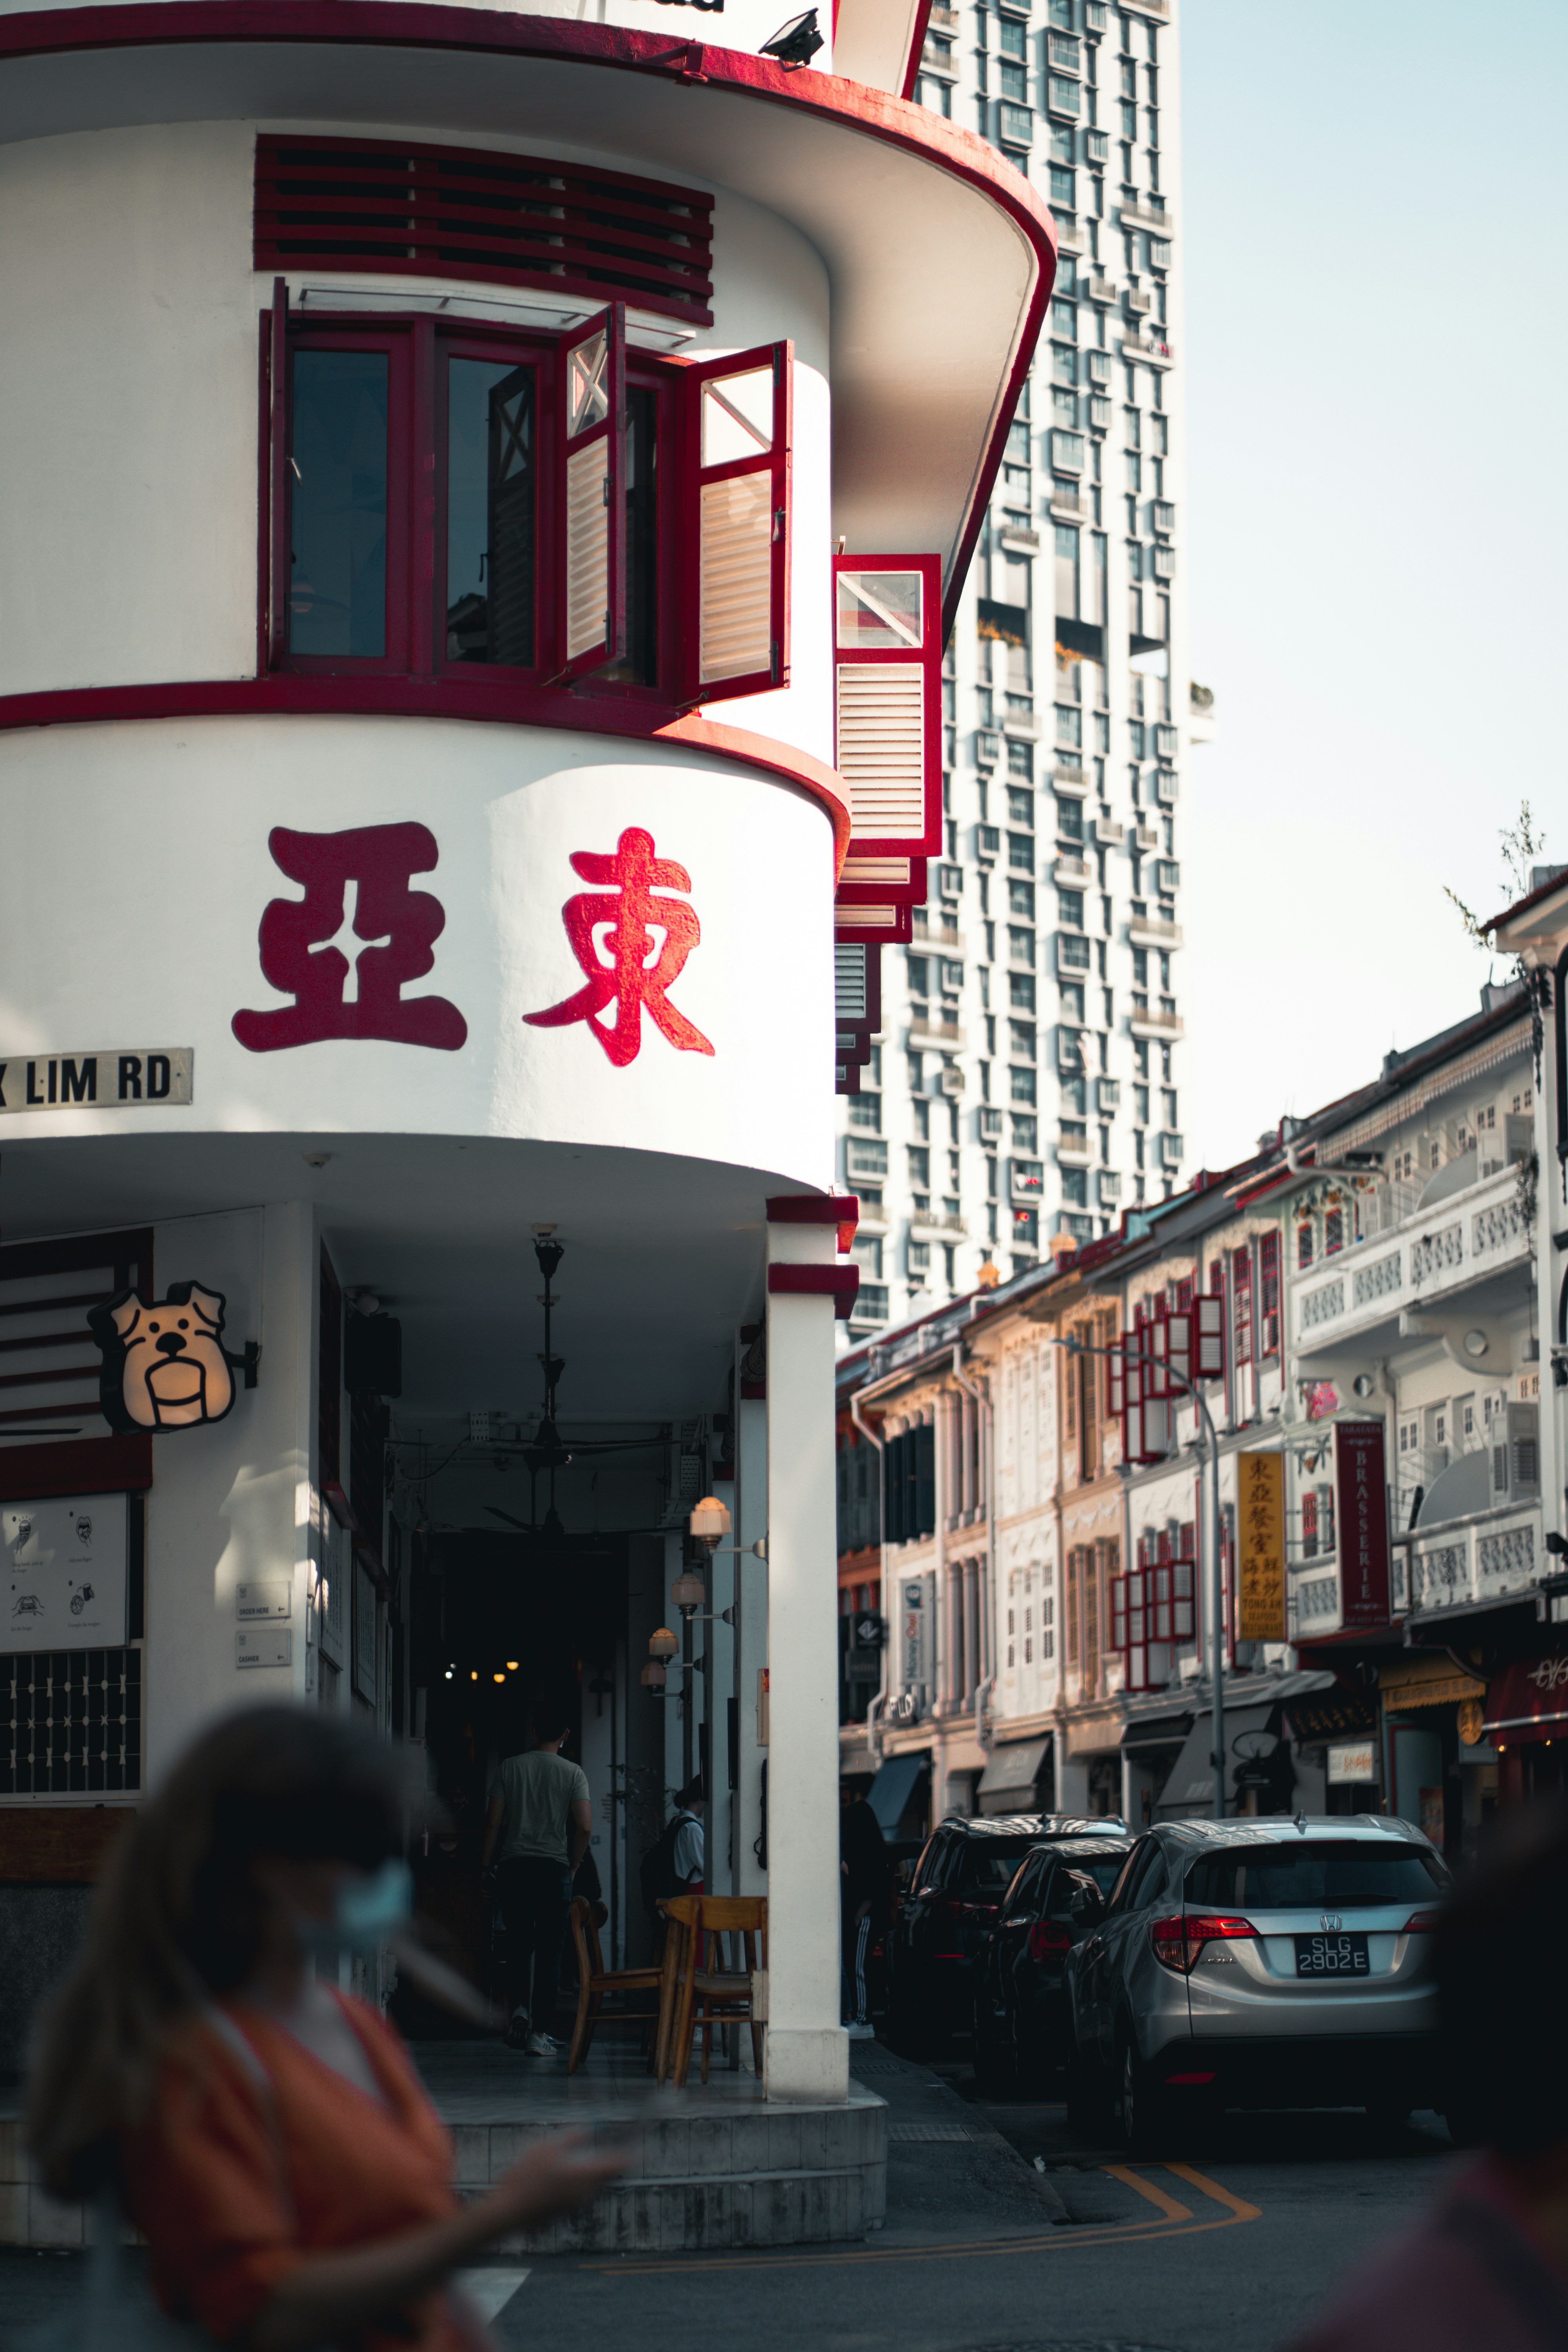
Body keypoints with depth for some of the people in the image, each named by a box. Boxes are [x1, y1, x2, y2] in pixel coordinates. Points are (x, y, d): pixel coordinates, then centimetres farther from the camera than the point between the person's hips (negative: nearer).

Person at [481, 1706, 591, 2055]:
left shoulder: (511, 1767, 3)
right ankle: (540, 2033, -1)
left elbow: (493, 1822, 0)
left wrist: (486, 1866, 10)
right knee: (550, 1953, 2)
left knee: (518, 1946, 15)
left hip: (515, 1865, 1)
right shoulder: (573, 1773, 1)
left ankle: (518, 2009, -7)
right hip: (555, 1868, -1)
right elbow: (584, 1827, -7)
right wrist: (573, 1866, 7)